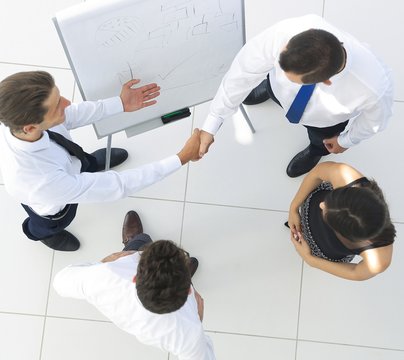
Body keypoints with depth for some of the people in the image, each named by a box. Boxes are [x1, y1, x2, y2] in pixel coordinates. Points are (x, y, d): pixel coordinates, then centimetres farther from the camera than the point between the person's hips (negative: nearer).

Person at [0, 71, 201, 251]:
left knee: (89, 163, 35)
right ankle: (37, 230, 68)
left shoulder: (18, 114, -37)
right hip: (53, 205, -3)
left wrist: (121, 104, -24)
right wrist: (182, 158, -40)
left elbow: (70, 115, -16)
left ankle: (91, 163, 70)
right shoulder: (43, 182, -53)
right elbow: (118, 185, -42)